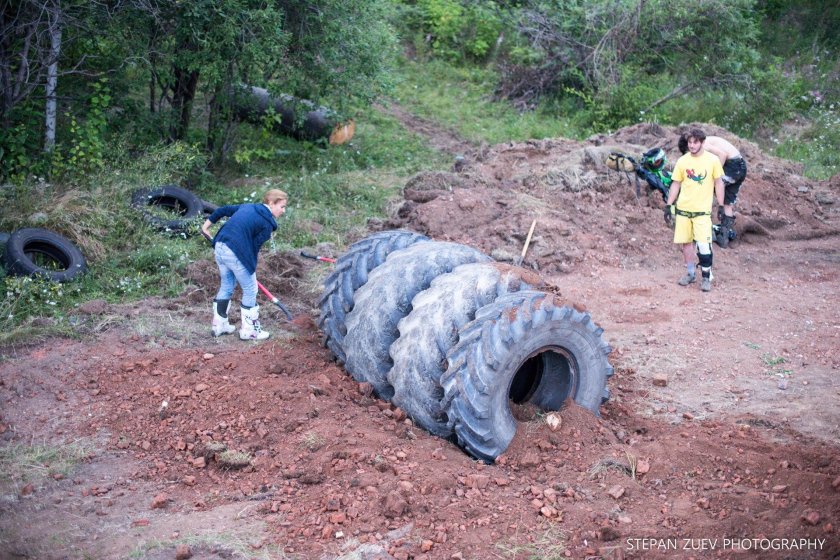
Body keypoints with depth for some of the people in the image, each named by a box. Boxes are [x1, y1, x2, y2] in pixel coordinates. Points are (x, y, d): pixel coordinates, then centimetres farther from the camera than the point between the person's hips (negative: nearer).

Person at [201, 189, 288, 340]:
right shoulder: (267, 224, -2)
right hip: (236, 253, -8)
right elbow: (254, 247, -3)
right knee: (250, 290, 9)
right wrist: (251, 269, 8)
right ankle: (249, 331, 15)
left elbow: (222, 210, 20)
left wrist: (206, 226, 28)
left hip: (220, 247, 8)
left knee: (226, 286, 23)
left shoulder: (248, 207, 19)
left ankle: (219, 325, 31)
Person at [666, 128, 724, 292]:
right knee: (685, 242, 8)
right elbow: (676, 184, 8)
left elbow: (719, 183, 2)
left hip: (702, 210, -3)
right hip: (683, 209, 3)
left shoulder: (713, 160, -4)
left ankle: (706, 277, 6)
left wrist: (721, 206, 0)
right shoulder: (682, 161, 1)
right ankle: (690, 273, 25)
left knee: (704, 245, -9)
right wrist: (668, 205, 5)